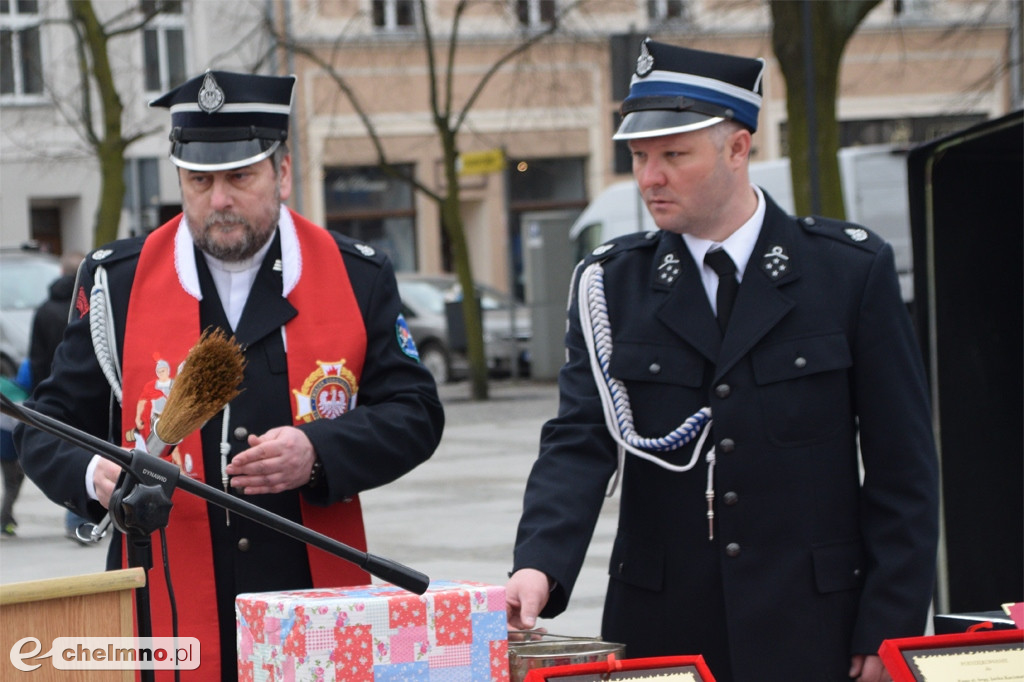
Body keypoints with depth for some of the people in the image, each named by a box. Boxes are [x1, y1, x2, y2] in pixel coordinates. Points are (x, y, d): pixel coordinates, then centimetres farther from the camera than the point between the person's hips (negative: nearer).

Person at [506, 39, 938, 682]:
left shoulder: (855, 268, 0)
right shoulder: (611, 284, 5)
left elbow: (902, 467, -1)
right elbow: (580, 441, -4)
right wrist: (539, 567, -22)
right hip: (659, 629, 2)